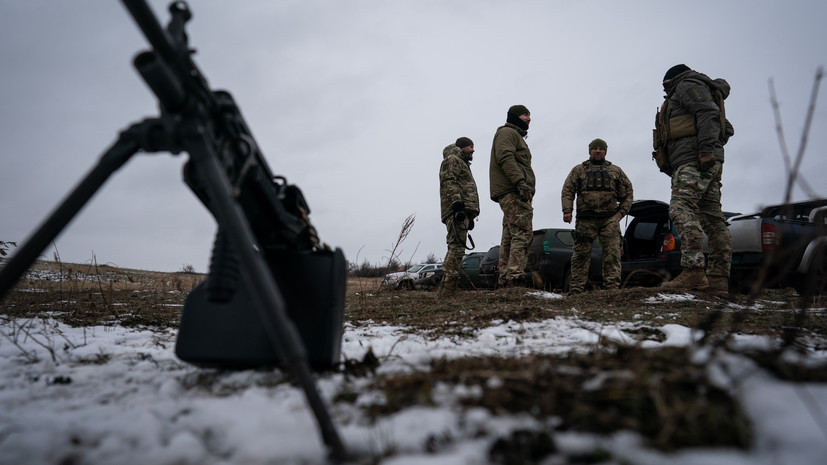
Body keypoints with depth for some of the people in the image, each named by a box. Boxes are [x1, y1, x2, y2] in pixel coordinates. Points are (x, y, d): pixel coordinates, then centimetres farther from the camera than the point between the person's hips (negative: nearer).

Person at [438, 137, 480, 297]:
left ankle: (444, 288, 9)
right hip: (456, 210, -11)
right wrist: (457, 201, -25)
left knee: (455, 248, 8)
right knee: (457, 247, -19)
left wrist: (470, 216, 26)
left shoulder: (463, 163, 35)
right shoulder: (452, 159, 4)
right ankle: (449, 287, -25)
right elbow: (449, 182, -12)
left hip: (463, 211, 11)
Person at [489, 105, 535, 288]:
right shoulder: (507, 132, 1)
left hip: (513, 193, 11)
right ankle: (514, 277, -23)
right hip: (512, 191, -10)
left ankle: (504, 280, 6)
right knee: (522, 234, -18)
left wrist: (523, 185, 18)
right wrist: (520, 182, -26)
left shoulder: (516, 136, 33)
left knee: (509, 237, 6)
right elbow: (505, 158, -16)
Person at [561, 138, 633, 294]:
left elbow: (628, 192, 22)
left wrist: (622, 211, 8)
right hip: (586, 220, -1)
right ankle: (576, 288, 2)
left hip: (610, 219, 1)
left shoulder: (616, 170, 20)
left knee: (612, 253, -6)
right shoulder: (578, 170, 16)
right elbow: (567, 191, 7)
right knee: (581, 254, -1)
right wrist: (567, 211, -7)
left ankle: (612, 287, -4)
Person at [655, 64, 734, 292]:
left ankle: (693, 272, -31)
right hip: (706, 164, 11)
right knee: (712, 217, 3)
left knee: (681, 210, -22)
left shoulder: (688, 86, 7)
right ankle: (719, 276, 1)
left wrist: (706, 148, -22)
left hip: (693, 161, -11)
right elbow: (726, 128, 29)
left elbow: (709, 114, -12)